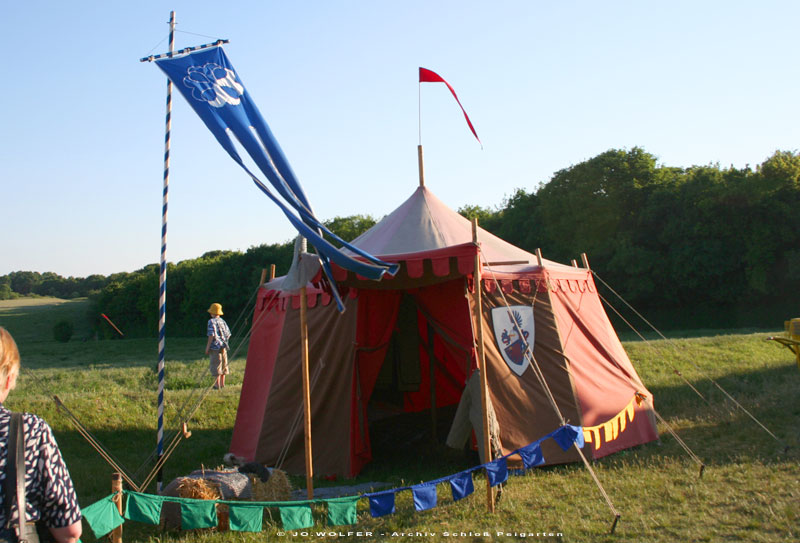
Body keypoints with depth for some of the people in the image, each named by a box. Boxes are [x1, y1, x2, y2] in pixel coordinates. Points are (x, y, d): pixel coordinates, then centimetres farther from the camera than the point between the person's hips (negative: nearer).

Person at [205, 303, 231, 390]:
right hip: (223, 347, 7)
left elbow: (211, 335, -17)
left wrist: (207, 347, -12)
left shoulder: (211, 321, -9)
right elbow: (228, 334, 11)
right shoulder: (223, 321, 11)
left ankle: (217, 385, -2)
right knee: (223, 365, 13)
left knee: (216, 366, -3)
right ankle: (222, 384, 21)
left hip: (215, 347, -7)